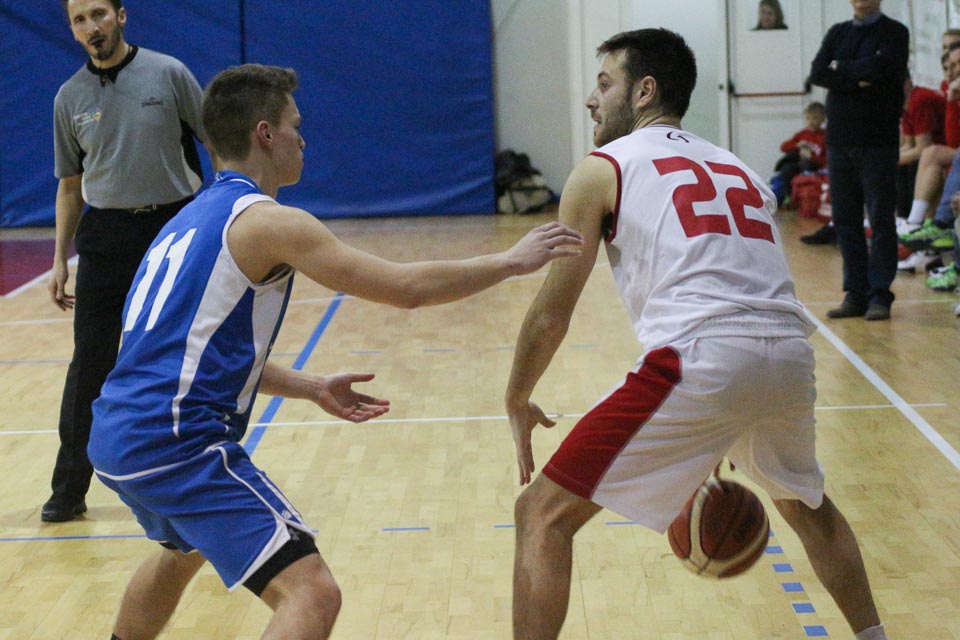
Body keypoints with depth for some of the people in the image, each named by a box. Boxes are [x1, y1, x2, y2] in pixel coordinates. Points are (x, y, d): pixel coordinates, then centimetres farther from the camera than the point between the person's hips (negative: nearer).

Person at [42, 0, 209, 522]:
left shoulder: (168, 73, -2)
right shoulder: (70, 98, 6)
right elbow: (70, 185, 12)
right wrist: (60, 259, 8)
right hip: (105, 235, 2)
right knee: (89, 364, 0)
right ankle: (69, 489, 8)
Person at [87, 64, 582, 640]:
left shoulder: (195, 219, 18)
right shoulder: (266, 221, -10)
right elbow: (406, 288, -11)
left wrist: (312, 389, 23)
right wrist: (512, 260, 1)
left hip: (117, 439, 10)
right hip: (177, 444, -10)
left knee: (183, 549, 39)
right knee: (311, 594, -15)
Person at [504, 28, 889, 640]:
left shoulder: (603, 168, 13)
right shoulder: (738, 168, 30)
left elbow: (551, 316, 10)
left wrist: (518, 402, 28)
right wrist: (718, 445, 42)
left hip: (701, 360, -6)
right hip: (791, 354, 6)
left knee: (543, 515, 5)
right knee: (807, 504, 37)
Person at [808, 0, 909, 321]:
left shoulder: (894, 33, 0)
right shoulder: (837, 33, 14)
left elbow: (880, 67, -18)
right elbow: (817, 73, 0)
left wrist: (841, 68, -4)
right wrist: (857, 79, -13)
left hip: (878, 141, -5)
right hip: (839, 139, 5)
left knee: (881, 220, -2)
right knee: (845, 221, 6)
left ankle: (880, 295, 1)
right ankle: (856, 294, 12)